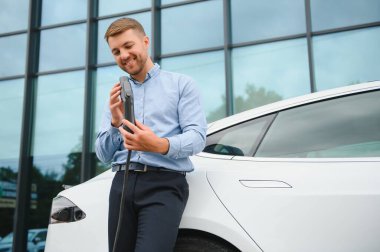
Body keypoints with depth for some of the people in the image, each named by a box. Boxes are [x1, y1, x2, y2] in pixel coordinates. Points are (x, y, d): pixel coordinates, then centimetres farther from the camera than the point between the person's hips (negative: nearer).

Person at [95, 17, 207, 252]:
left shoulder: (182, 84, 6)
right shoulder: (117, 95, 19)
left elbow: (197, 137, -6)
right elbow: (104, 155, 14)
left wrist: (161, 145, -25)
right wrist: (116, 123, -6)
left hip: (165, 184, -4)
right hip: (123, 183, 5)